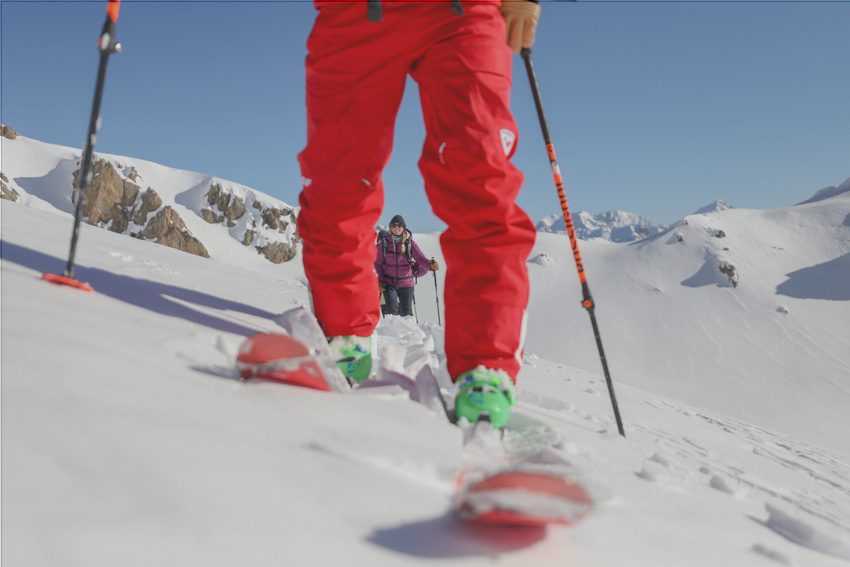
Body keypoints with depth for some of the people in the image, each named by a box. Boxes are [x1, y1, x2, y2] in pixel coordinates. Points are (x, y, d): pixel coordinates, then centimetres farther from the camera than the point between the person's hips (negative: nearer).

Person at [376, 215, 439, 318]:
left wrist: (430, 265, -29)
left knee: (407, 313, 0)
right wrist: (380, 281, -5)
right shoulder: (384, 243, 1)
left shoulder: (410, 243, 1)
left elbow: (420, 258, -7)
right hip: (389, 283, 0)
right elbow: (378, 264, 6)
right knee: (392, 306, -22)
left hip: (406, 283, 1)